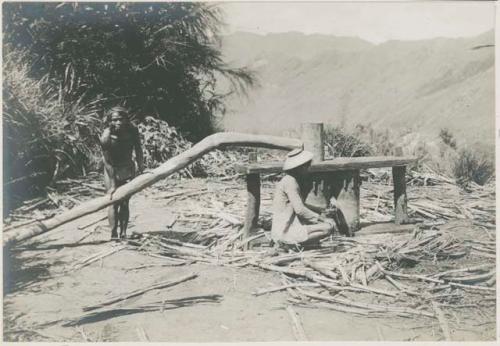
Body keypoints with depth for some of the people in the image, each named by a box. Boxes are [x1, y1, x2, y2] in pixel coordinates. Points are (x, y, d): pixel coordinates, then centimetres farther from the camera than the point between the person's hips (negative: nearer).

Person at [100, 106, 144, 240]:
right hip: (112, 170, -3)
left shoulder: (132, 130, -17)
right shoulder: (105, 137, -26)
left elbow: (138, 148, 1)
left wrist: (140, 164, -3)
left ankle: (123, 233, 8)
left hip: (128, 169, 3)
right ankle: (113, 235, 1)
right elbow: (108, 162, -23)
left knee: (125, 203, 4)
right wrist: (112, 184, -21)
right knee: (114, 203, -4)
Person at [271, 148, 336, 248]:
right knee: (328, 227, -18)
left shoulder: (294, 180, 15)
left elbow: (300, 205, 19)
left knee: (331, 222, 19)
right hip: (285, 231, -10)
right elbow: (299, 209, -21)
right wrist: (321, 218, -13)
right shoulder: (289, 181, -15)